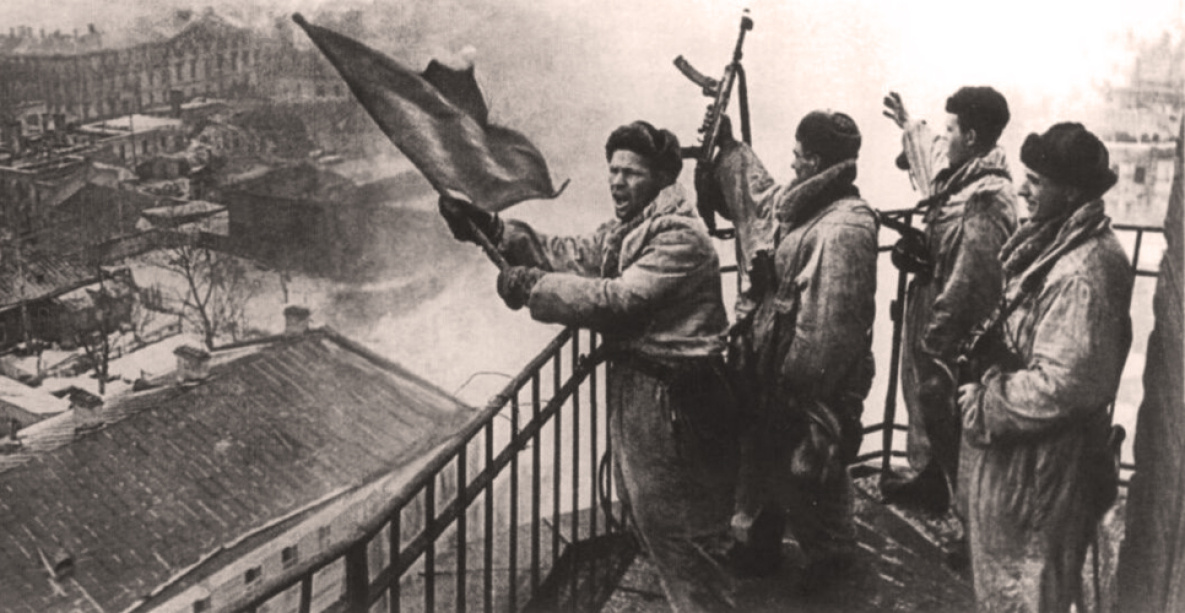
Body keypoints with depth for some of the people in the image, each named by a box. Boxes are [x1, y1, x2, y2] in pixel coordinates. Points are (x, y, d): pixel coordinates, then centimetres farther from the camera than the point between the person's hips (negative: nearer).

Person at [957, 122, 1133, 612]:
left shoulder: (1082, 272, -26)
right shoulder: (1056, 242, 6)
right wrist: (986, 371, 6)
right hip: (1016, 448, 10)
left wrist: (986, 406, -18)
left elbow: (1060, 384, -28)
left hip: (1039, 463, -10)